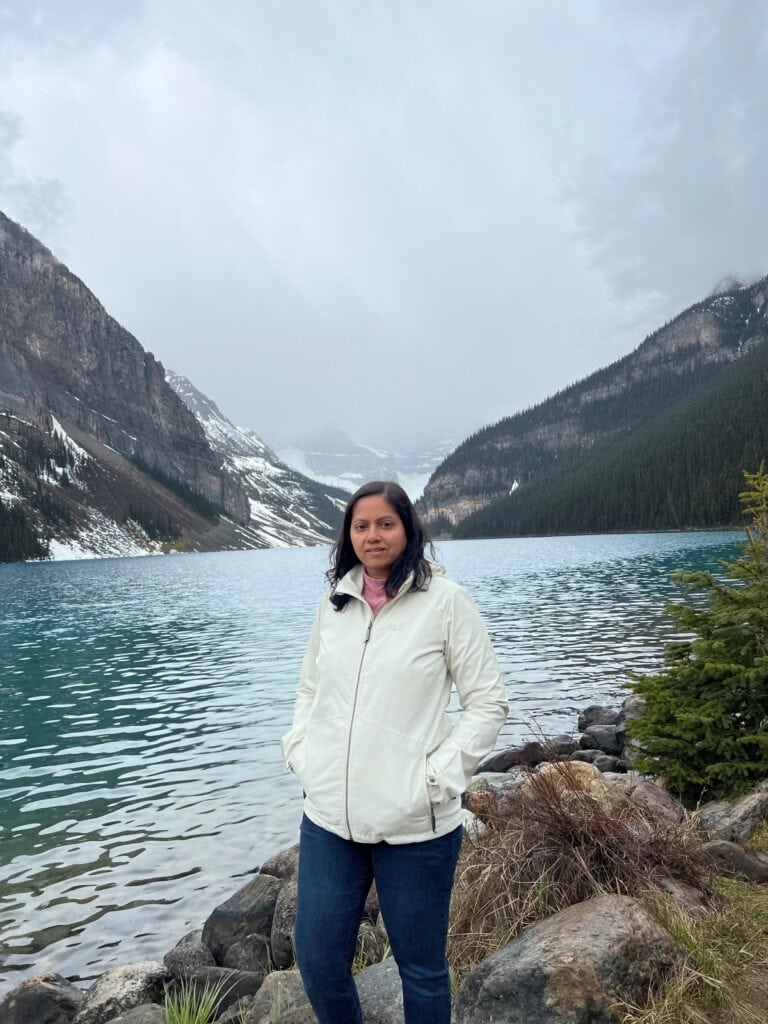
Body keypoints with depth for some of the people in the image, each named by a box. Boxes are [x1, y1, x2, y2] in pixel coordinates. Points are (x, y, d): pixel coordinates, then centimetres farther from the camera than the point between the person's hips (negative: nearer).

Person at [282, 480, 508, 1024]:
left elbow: (489, 703, -6)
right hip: (328, 818, 4)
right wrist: (300, 752, 3)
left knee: (422, 968, 15)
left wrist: (438, 776, -13)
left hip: (414, 824, -4)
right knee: (317, 960, 15)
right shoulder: (334, 601, 5)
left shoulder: (444, 600, -9)